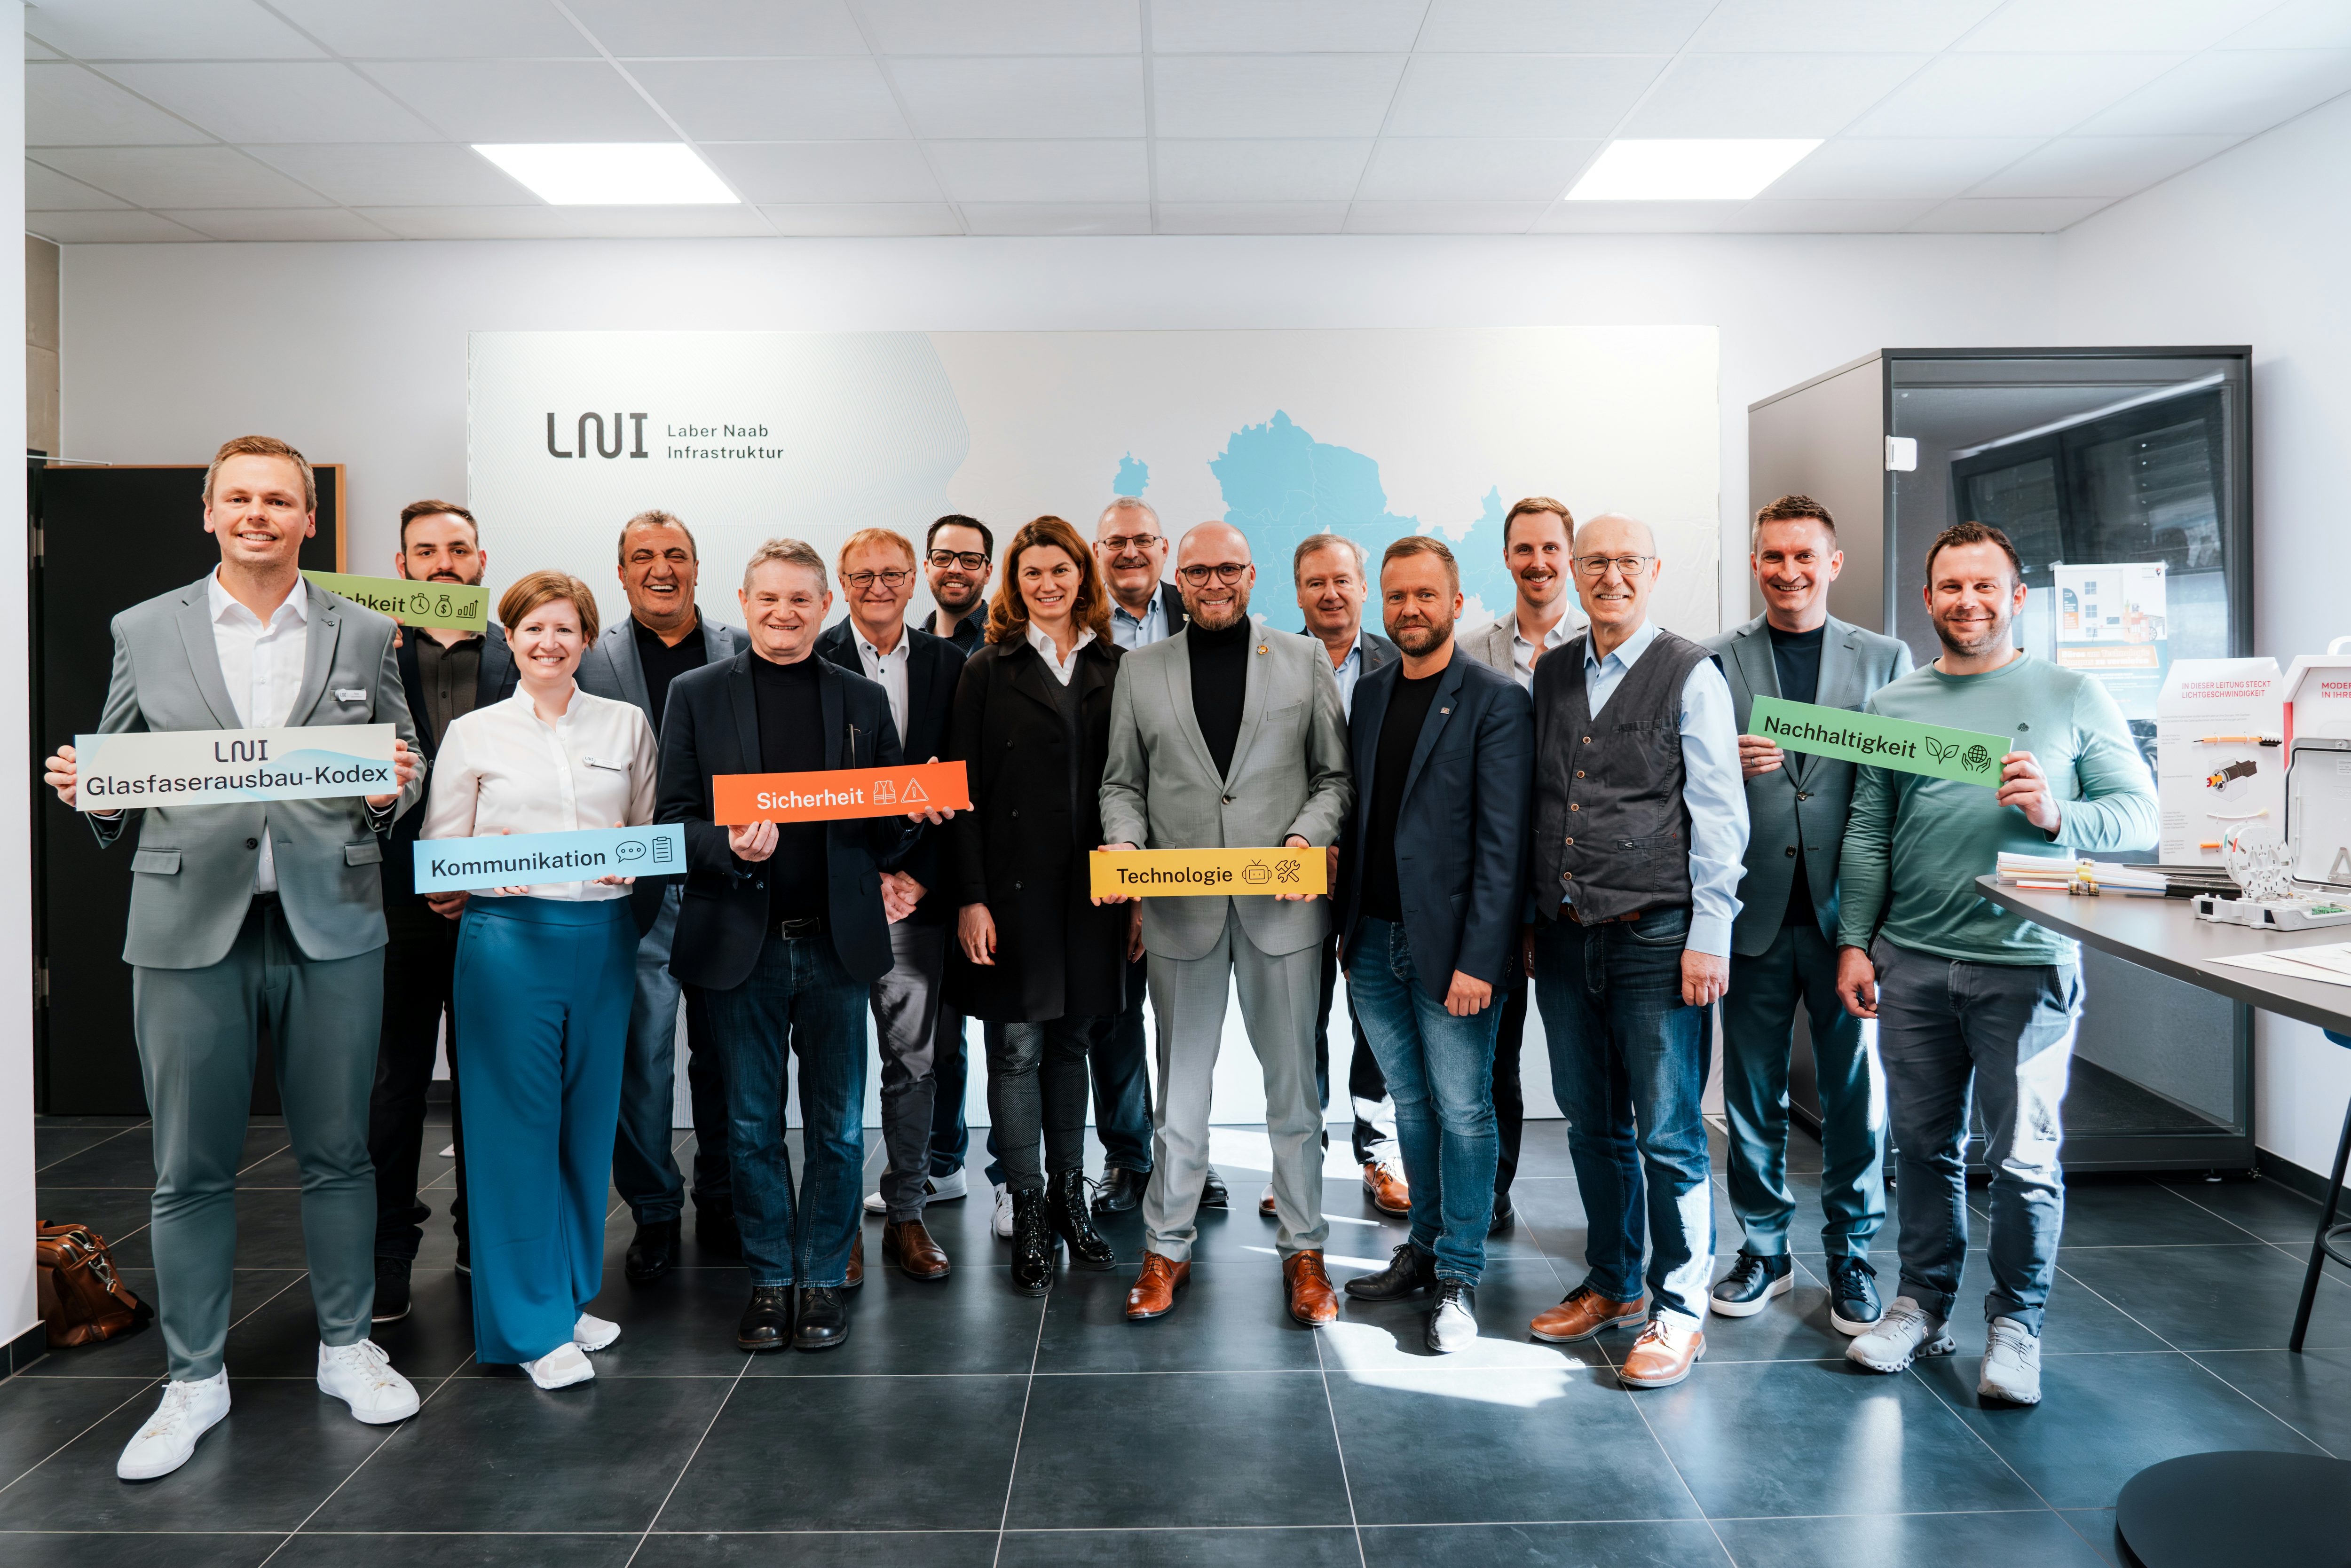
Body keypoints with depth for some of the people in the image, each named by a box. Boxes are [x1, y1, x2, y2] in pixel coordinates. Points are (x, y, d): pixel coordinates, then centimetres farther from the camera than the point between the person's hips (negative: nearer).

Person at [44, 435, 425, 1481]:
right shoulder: (144, 632, 8)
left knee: (336, 1151, 10)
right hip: (190, 928, 0)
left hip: (329, 923, 0)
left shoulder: (365, 636, 8)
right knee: (191, 1168, 7)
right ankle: (194, 1379, 24)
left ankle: (347, 1346, 27)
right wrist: (85, 788, -11)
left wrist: (392, 788, -12)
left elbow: (404, 776, 9)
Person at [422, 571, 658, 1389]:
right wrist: (456, 890, -15)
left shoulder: (628, 724, 10)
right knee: (517, 1123, -1)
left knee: (589, 1118, 9)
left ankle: (573, 1296, 25)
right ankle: (533, 1322, 10)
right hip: (508, 937, -2)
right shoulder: (473, 733, 5)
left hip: (603, 938, 2)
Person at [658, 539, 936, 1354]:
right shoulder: (697, 695, 4)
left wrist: (915, 810, -14)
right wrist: (731, 847, -20)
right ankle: (770, 1280, 26)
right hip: (742, 942, -1)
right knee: (753, 1125, 10)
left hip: (836, 942, 1)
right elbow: (675, 819, 0)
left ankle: (824, 1279, 23)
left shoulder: (863, 699, 8)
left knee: (837, 1125, 8)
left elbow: (892, 827, 9)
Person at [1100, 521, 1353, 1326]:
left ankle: (1303, 1249, 23)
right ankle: (1167, 1247, 25)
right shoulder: (1140, 669, 8)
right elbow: (1123, 783, 10)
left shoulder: (1304, 660, 6)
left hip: (1281, 905, 0)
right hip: (1182, 908, 1)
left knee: (1293, 1083, 8)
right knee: (1180, 1085, 10)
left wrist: (1309, 837, -13)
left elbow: (1337, 775, 5)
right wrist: (1125, 842, -9)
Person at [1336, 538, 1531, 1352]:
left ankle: (1460, 1276, 16)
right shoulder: (1370, 691, 11)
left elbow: (1502, 844, -12)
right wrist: (1346, 926, 9)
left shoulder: (1496, 701, -8)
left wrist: (1477, 959, -16)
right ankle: (1426, 1247, 30)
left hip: (1450, 945, -5)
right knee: (1412, 1103, 16)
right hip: (1374, 941, 6)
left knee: (1462, 1110, 3)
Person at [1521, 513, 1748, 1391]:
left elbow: (1719, 816, -6)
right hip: (1565, 938, 5)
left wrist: (1709, 936, -11)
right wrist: (1529, 919, 11)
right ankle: (1611, 1285, 31)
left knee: (1667, 1133, 1)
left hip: (1656, 939, -5)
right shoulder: (1550, 675, 12)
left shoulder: (1690, 675, -3)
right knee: (1593, 1125, 15)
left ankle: (1680, 1311, 16)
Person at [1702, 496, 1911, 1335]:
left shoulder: (1887, 659, 7)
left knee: (1856, 1091, 7)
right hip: (1755, 913, 0)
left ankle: (1850, 1256, 24)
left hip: (1847, 911, 0)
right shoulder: (1716, 662, 5)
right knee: (1752, 1091, 9)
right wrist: (1727, 764, -17)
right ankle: (1764, 1249, 26)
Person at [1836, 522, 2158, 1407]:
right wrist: (1855, 943, 4)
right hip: (1911, 964, 3)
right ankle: (1924, 1302, 26)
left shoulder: (2073, 696, 4)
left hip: (2025, 965, -2)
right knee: (1922, 1144, 11)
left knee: (2023, 1157, 0)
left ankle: (2016, 1322, 19)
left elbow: (2140, 816, 2)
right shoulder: (1893, 705, 10)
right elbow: (1867, 835, 9)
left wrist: (2056, 815, -18)